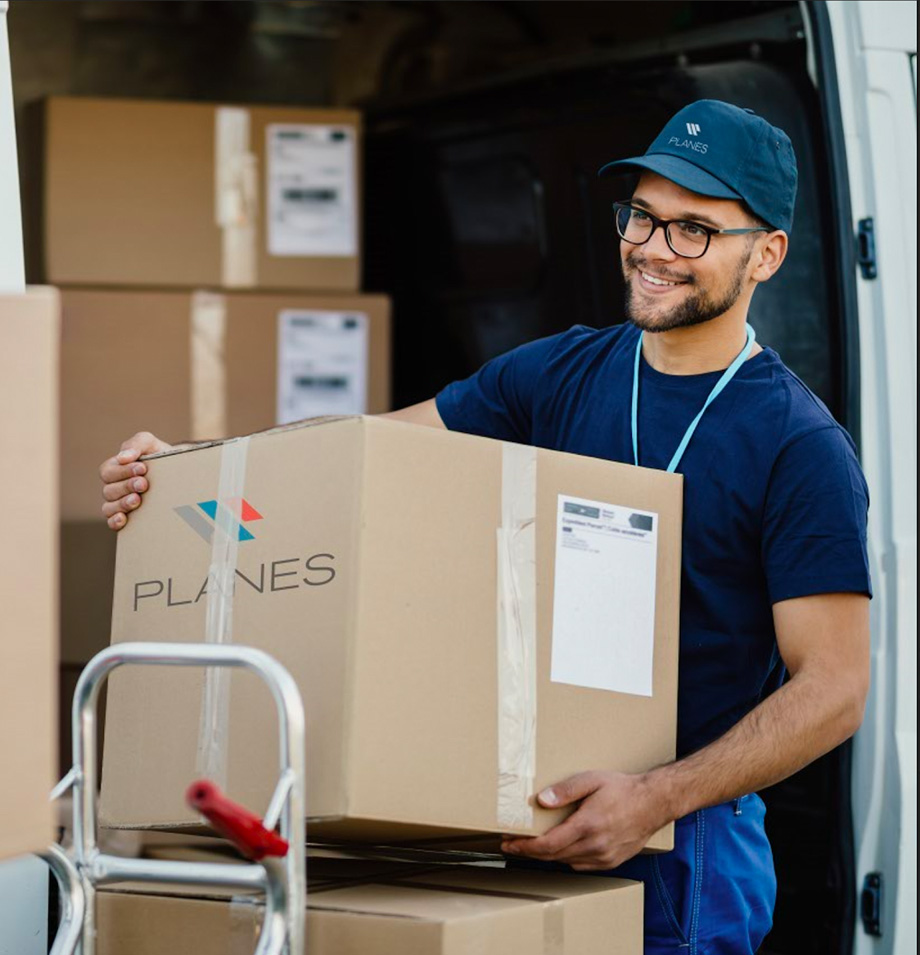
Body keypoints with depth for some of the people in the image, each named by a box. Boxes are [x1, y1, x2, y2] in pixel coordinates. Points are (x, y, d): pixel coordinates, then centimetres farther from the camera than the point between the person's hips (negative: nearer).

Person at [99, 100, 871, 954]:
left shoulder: (802, 448, -10)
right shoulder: (561, 373, 7)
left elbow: (834, 687, -13)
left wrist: (661, 798, -24)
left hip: (682, 855, -5)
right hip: (533, 829, 5)